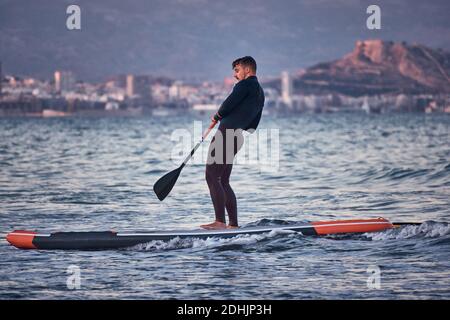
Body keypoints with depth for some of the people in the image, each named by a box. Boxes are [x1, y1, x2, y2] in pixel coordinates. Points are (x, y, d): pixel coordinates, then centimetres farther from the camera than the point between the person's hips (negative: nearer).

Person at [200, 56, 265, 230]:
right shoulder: (260, 93, 23)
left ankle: (220, 222, -17)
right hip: (237, 138, 10)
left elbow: (229, 103, -15)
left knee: (212, 177, -11)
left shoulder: (246, 84, -5)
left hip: (227, 132, -10)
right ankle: (233, 224, 11)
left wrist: (217, 116, 5)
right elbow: (253, 126, 24)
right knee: (223, 182, 13)